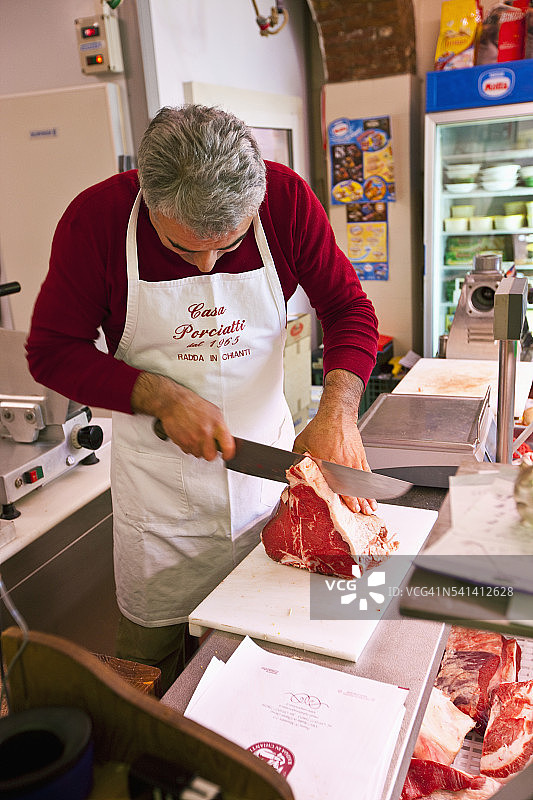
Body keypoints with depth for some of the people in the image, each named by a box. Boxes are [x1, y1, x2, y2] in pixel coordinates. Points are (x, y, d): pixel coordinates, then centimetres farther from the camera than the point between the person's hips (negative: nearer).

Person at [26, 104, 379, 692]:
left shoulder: (287, 198, -13)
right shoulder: (96, 218, -17)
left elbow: (349, 307, -5)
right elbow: (50, 351, -9)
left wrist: (337, 411, -23)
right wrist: (163, 398, -22)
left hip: (268, 461, 2)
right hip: (157, 480, -1)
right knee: (150, 664, 15)